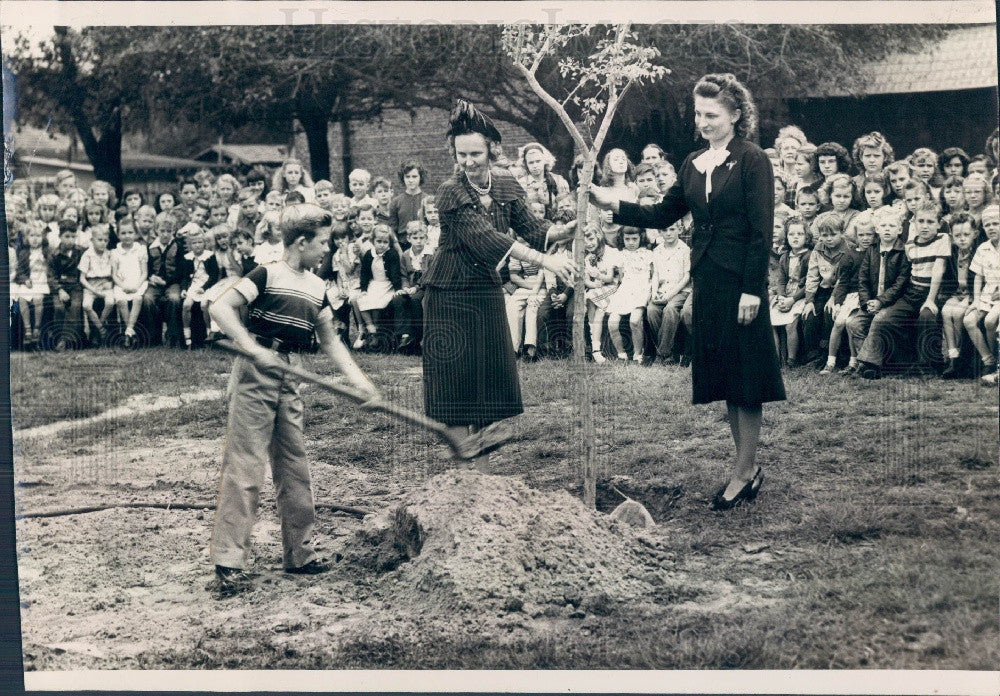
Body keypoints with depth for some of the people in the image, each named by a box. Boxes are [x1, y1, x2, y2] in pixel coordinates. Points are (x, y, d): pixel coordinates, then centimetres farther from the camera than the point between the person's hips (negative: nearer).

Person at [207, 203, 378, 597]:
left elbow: (329, 342, 19)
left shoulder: (317, 288, 12)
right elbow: (220, 308, -15)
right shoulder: (267, 275, -8)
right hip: (255, 376, -7)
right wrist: (252, 347, -24)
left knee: (294, 467, 11)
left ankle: (299, 553, 23)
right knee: (244, 467, -7)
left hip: (290, 380, 7)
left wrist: (358, 379, 9)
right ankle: (228, 563, -5)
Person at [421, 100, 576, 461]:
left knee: (491, 358, 6)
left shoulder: (506, 184, -4)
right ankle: (458, 434, 6)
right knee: (455, 360, -2)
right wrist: (545, 261, -37)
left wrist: (572, 227, -21)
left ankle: (484, 428, 16)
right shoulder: (452, 191, -22)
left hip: (486, 285, 5)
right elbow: (486, 238, -31)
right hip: (450, 287, -5)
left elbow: (530, 228, -2)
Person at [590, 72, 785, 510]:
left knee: (743, 378, -1)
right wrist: (614, 205, -1)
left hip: (741, 280, -7)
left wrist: (752, 290, -17)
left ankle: (743, 473, 8)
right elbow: (662, 216, 12)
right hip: (706, 281, 7)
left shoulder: (752, 162, -8)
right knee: (720, 375, 11)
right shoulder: (694, 164, 12)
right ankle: (749, 466, 22)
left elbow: (760, 231, -13)